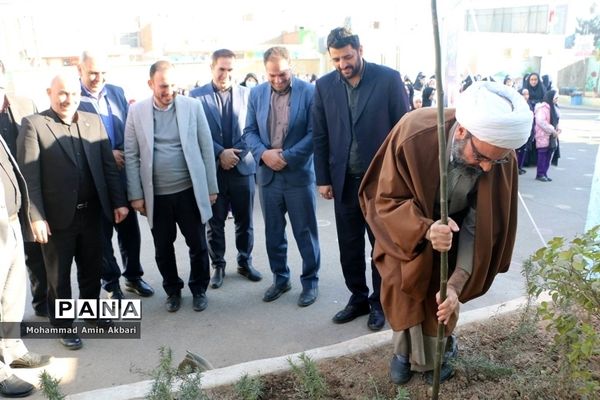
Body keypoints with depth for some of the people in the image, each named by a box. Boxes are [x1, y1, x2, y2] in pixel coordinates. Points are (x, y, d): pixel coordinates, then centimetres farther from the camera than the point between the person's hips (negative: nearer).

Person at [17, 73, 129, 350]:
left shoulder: (94, 122, 6)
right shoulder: (33, 124, -7)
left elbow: (108, 165, 7)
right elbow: (28, 175, -11)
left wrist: (119, 201, 3)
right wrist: (36, 217, -16)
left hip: (92, 213, 4)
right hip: (57, 217, -4)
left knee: (92, 269, 18)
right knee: (59, 276, 12)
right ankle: (63, 325, 29)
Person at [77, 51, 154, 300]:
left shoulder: (117, 92, 6)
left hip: (123, 175, 4)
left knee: (130, 229, 14)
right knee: (102, 233, 10)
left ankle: (133, 276, 32)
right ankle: (111, 283, 27)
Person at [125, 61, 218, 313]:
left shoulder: (193, 106, -2)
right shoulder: (136, 111, -1)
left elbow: (206, 148, 0)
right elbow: (131, 156, 1)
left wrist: (211, 188, 0)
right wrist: (136, 195, -2)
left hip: (190, 191, -1)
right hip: (156, 195, 1)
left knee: (198, 245, 10)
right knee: (163, 249, 14)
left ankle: (199, 289, 32)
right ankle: (172, 290, 35)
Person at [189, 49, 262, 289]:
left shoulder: (246, 93, 5)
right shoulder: (197, 96, -1)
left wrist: (237, 153, -10)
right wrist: (220, 153, -14)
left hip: (242, 166, 2)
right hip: (212, 169, -1)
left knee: (244, 221, 11)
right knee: (215, 222, 9)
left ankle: (245, 262, 28)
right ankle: (218, 266, 24)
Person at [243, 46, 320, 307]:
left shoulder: (309, 91, -7)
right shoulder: (256, 93, 6)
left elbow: (314, 133, -10)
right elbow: (249, 131, 6)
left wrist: (287, 156, -17)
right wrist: (263, 153, -13)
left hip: (299, 174, -4)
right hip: (267, 174, 4)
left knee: (305, 232, 6)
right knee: (273, 232, 14)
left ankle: (310, 280, 22)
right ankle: (280, 278, 31)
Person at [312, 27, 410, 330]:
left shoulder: (388, 78, -7)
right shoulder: (324, 85, 2)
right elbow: (320, 136, 5)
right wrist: (323, 178, 2)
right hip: (344, 180, 3)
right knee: (349, 246, 11)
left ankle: (379, 302, 27)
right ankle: (358, 298, 29)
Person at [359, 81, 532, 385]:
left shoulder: (502, 161, -27)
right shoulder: (413, 135, -35)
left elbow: (482, 227, -20)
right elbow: (386, 200, -25)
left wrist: (456, 283, -27)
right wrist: (425, 229, -43)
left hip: (454, 236, 1)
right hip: (407, 232, -1)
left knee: (443, 298, 11)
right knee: (403, 294, 11)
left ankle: (441, 353, 41)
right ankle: (404, 350, 39)